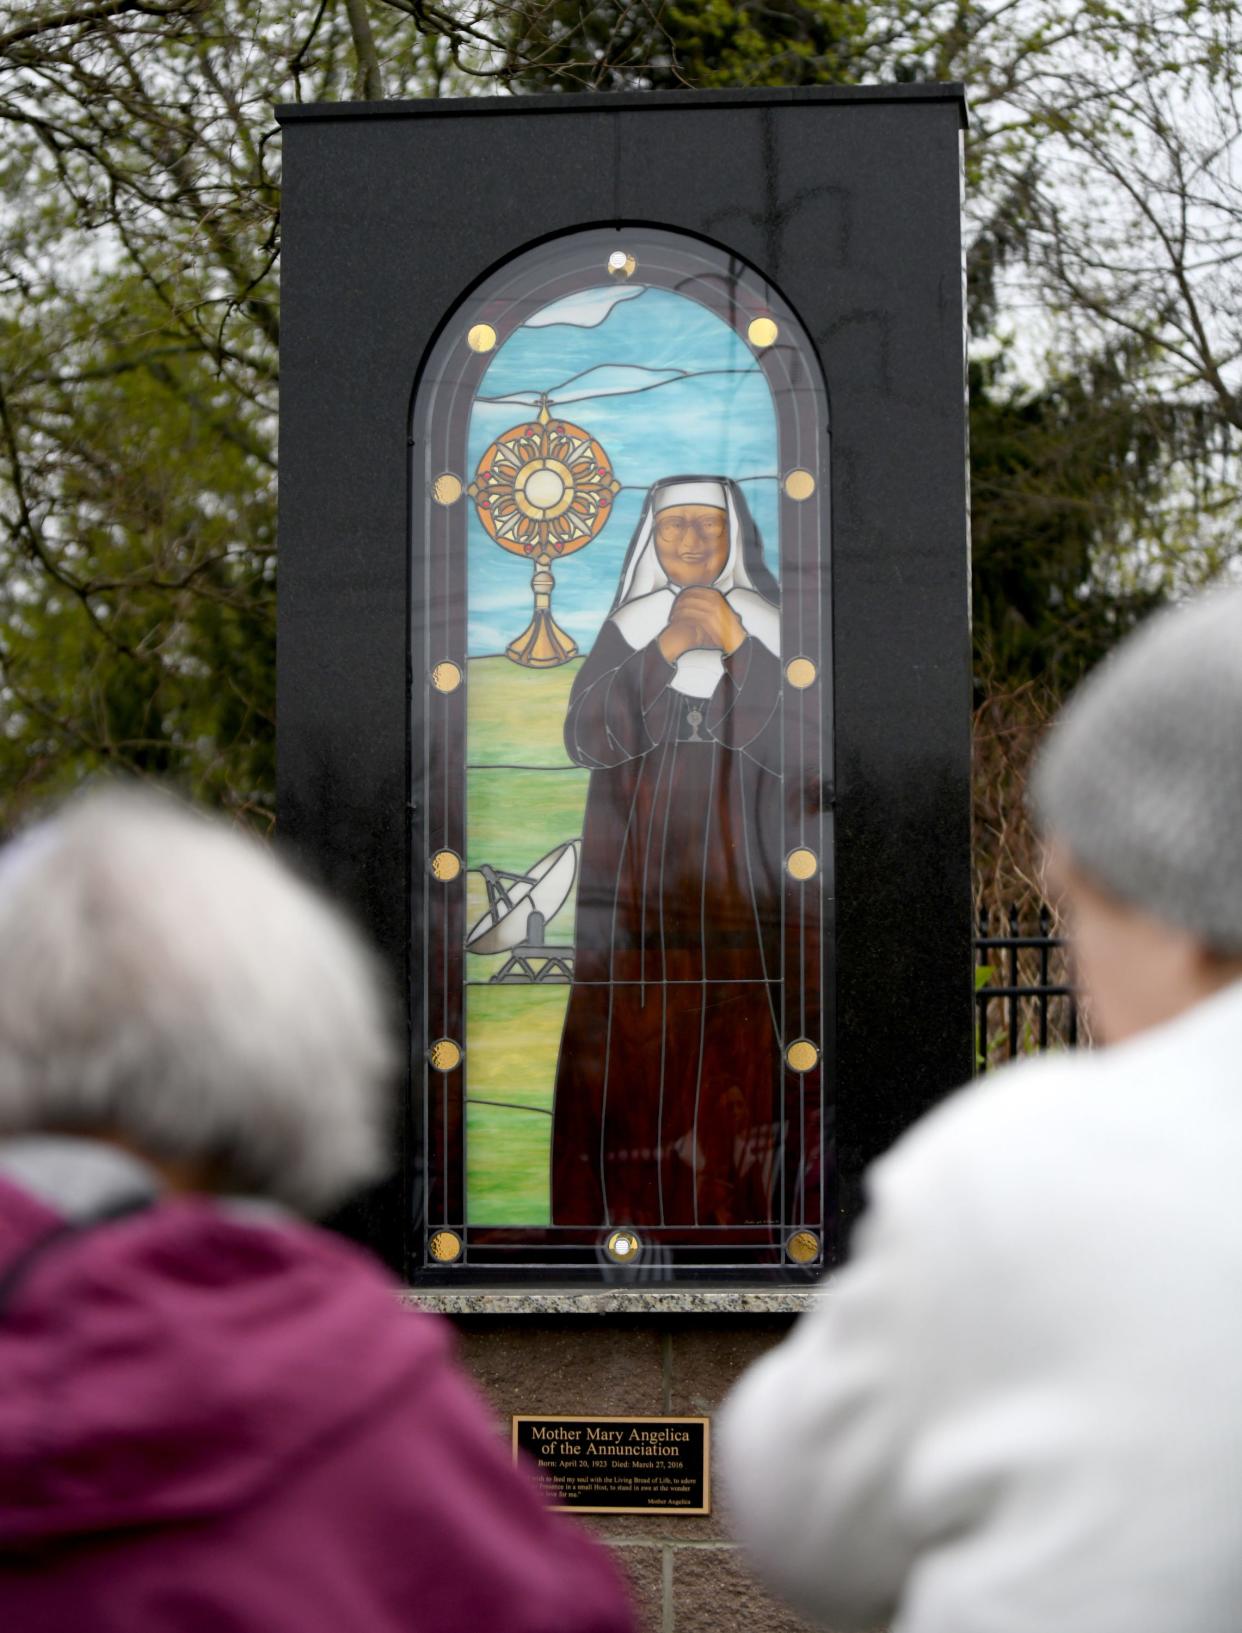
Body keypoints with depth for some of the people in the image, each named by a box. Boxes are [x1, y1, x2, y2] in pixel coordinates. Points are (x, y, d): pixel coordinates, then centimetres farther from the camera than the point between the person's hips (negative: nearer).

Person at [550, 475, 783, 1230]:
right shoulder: (629, 628, 11)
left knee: (739, 1066, -7)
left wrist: (737, 647, -13)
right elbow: (587, 737, -2)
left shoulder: (767, 624, 6)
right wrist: (662, 653, -11)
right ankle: (631, 1218, -1)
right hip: (639, 878, 1)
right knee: (636, 1055, -4)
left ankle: (738, 1214, -3)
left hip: (742, 879, -1)